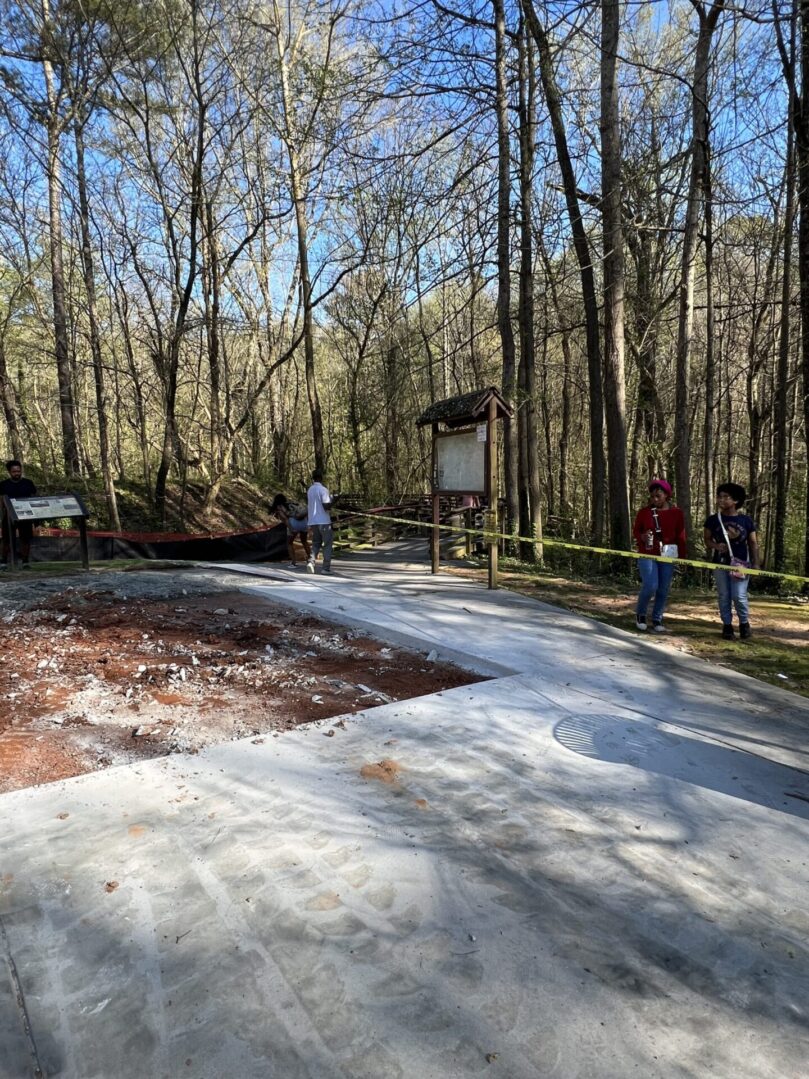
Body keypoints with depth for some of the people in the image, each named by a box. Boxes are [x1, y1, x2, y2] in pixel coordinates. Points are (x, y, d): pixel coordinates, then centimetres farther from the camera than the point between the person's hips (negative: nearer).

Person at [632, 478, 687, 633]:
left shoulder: (676, 513, 3)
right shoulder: (644, 512, 1)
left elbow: (680, 537, 4)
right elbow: (635, 531, 11)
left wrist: (683, 556, 0)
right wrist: (642, 537, -12)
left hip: (667, 556, 2)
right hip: (647, 555, -2)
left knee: (663, 590, 3)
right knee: (650, 586, -14)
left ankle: (657, 620, 17)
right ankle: (640, 613, 10)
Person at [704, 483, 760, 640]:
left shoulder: (746, 520, -1)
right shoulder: (713, 519, 1)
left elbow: (753, 543, 3)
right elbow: (707, 539, 8)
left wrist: (755, 563, -4)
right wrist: (715, 545, -14)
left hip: (740, 563, -2)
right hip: (720, 563, 2)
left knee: (739, 596, -6)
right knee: (723, 596, 6)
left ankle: (744, 623, 18)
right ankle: (727, 625, 18)